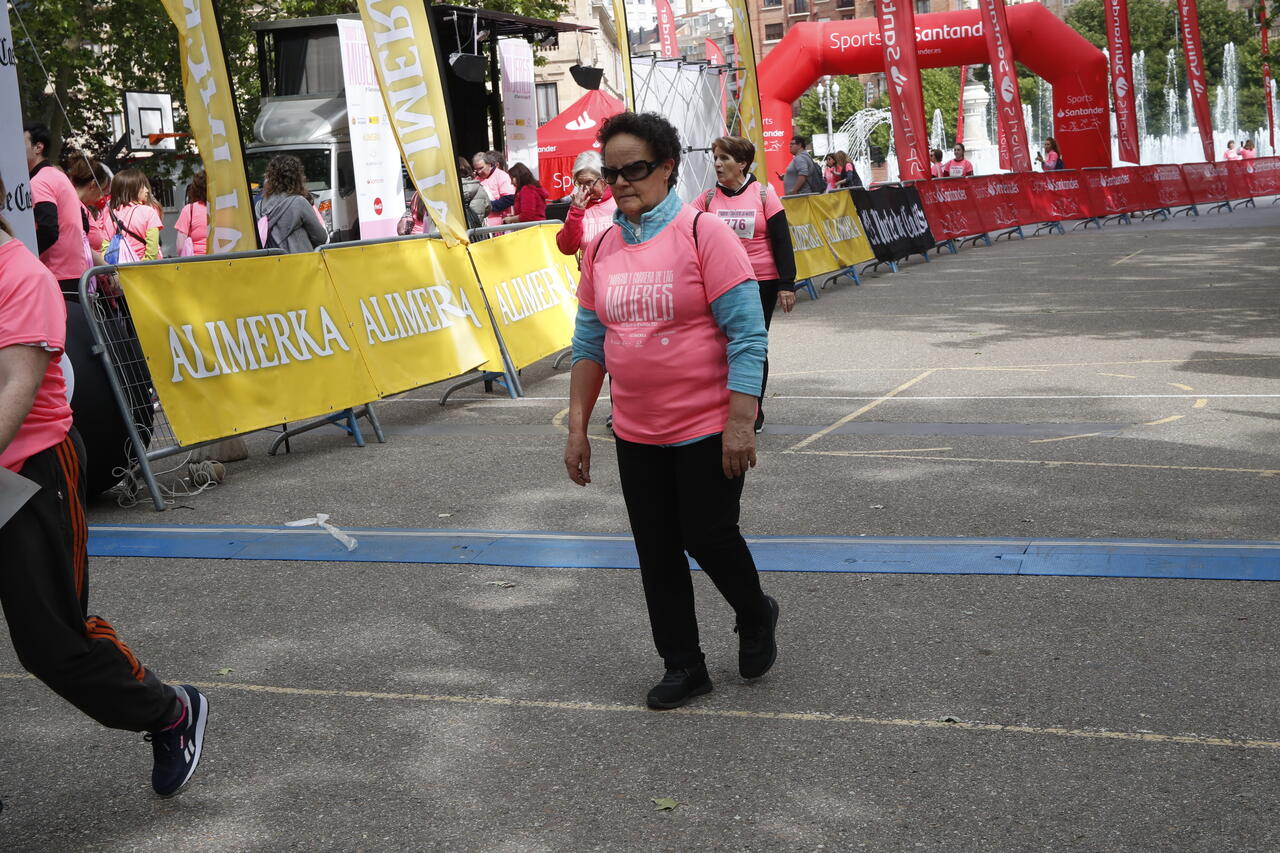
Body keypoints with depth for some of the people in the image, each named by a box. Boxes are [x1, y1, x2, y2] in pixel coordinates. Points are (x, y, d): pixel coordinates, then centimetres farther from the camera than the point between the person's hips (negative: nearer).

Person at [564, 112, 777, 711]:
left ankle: (756, 619, 32)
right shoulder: (601, 249, 6)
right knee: (656, 552, 9)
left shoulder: (702, 233, -11)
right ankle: (683, 667, 25)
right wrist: (577, 427, 10)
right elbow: (589, 342, 13)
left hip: (708, 430, -5)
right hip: (636, 435, 6)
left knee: (707, 536, 1)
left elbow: (747, 334, -14)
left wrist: (740, 423, -19)